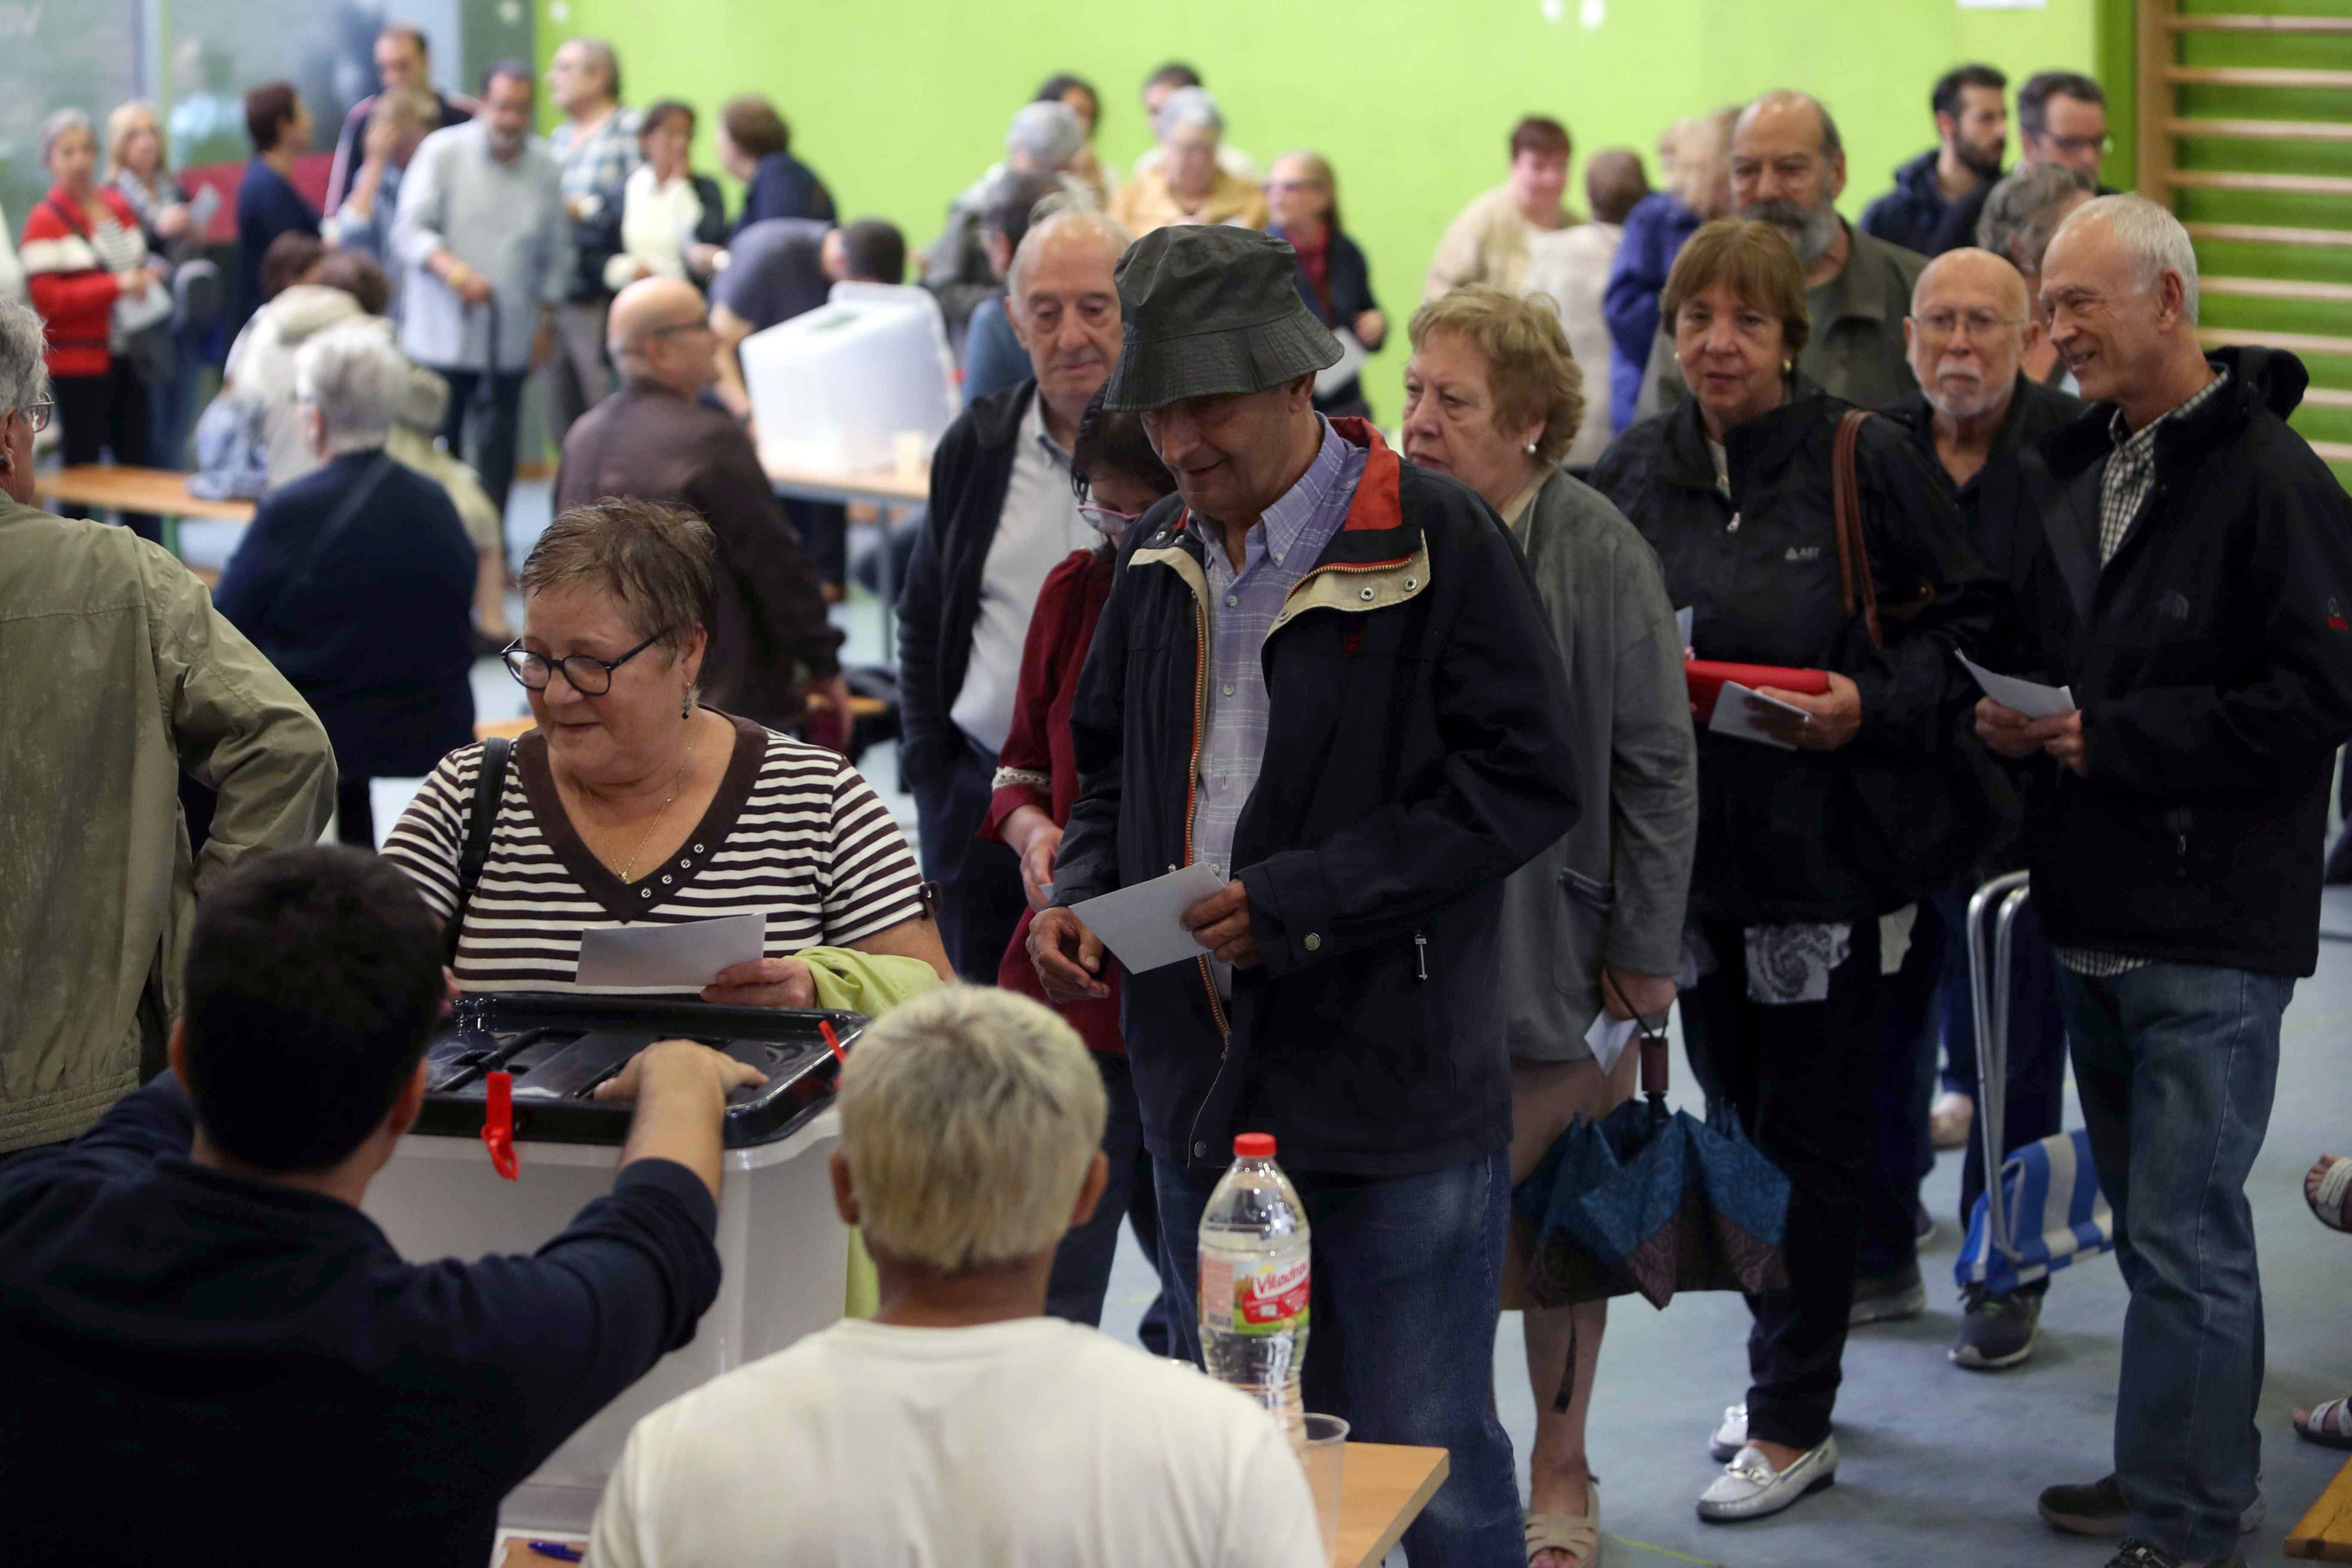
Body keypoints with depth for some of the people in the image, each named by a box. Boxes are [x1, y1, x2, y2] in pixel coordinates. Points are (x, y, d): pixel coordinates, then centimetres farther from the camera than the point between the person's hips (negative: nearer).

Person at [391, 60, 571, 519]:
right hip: (442, 331, -2)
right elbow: (409, 231, -9)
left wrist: (547, 321, 11)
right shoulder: (443, 152, -3)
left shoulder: (545, 169, 5)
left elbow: (557, 257, 13)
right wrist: (451, 269, -25)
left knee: (497, 451, -1)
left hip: (508, 341, 2)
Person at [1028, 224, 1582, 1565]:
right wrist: (1082, 894, 2)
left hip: (1399, 1093, -6)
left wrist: (1295, 902, -19)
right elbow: (1114, 765, 23)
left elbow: (1525, 783, -14)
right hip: (1206, 1087, 6)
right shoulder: (1163, 560, 11)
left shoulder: (1434, 539, -10)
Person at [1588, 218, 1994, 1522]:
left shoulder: (1866, 463, -8)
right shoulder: (1634, 470, 5)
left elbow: (1967, 626, -5)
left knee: (1810, 1138, 1)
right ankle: (1786, 1373, 31)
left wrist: (1871, 704, -19)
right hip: (1692, 845, 5)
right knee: (1736, 1120, 15)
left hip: (1831, 850, -5)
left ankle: (1793, 1424, 10)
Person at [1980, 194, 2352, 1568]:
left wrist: (2113, 736, -18)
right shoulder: (2070, 465, 11)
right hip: (2093, 912, 8)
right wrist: (2010, 711, 1)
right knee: (2150, 1218, 17)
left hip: (2213, 930, -8)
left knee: (2185, 1236, -5)